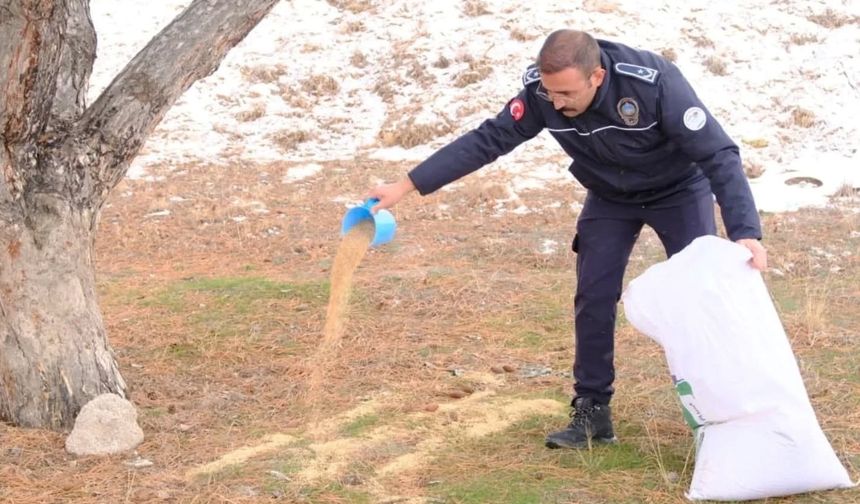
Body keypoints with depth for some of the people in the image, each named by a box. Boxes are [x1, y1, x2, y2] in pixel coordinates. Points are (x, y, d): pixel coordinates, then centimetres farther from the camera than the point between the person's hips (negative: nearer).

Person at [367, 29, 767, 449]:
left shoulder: (656, 83, -39)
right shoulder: (541, 92, -27)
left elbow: (718, 154, -36)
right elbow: (487, 139, -19)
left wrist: (744, 232, -47)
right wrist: (406, 186, -22)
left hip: (679, 190, -3)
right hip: (610, 198, 3)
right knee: (593, 300, -3)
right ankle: (592, 411, 8)